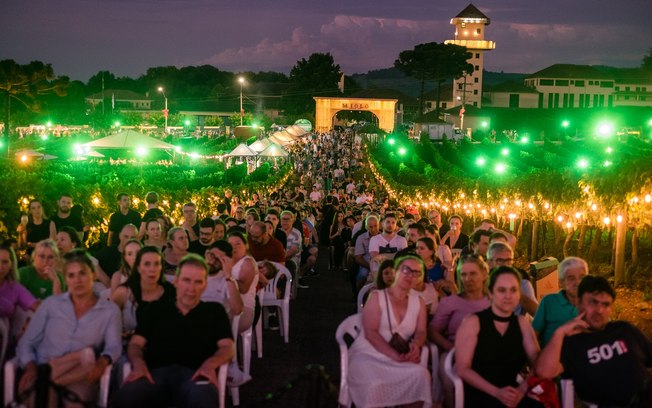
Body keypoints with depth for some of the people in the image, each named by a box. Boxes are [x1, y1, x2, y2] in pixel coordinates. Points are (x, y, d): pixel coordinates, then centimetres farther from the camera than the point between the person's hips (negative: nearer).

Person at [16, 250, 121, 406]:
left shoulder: (110, 311, 9)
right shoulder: (51, 304, 12)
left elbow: (113, 347, -5)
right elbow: (26, 343, 10)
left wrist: (102, 362, -29)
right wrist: (31, 368, -12)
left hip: (76, 377, 1)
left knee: (88, 355, -33)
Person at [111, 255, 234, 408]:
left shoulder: (214, 311, 20)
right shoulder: (157, 309, 24)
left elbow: (227, 348, 10)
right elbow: (135, 344, 17)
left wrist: (210, 364, -14)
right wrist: (139, 363, -8)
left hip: (193, 374, -2)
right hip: (157, 373, 2)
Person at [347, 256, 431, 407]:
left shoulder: (418, 302, 15)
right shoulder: (376, 297, 2)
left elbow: (421, 331, 9)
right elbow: (370, 333, -9)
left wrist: (416, 344, -16)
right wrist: (393, 354, -22)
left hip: (399, 358, 4)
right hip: (367, 354, -4)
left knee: (421, 374, -29)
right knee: (374, 385, -37)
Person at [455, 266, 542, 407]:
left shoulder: (522, 323, 13)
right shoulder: (472, 322, 0)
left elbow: (538, 366, 5)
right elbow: (462, 369, -6)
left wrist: (521, 390, -14)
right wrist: (496, 392, -17)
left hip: (511, 396, 4)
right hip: (478, 394, -4)